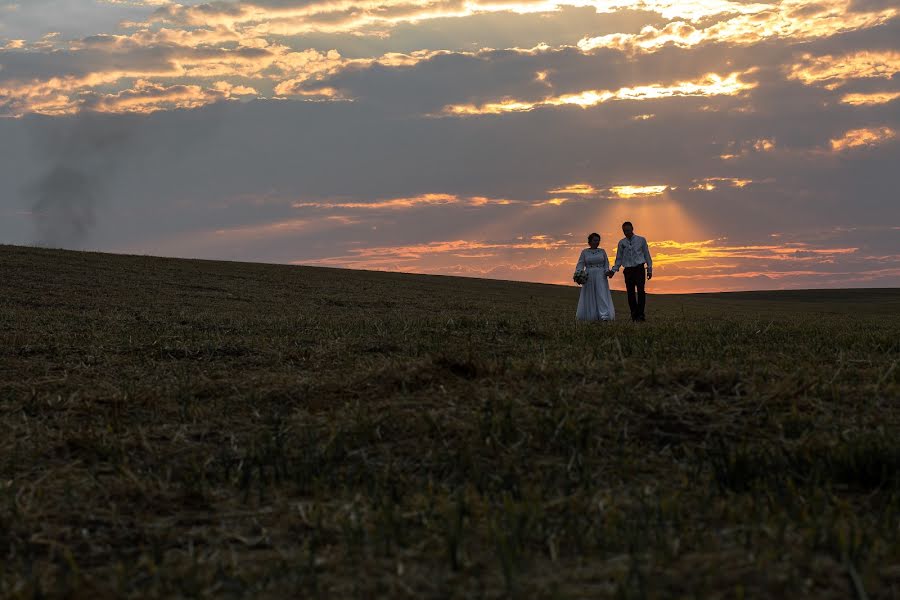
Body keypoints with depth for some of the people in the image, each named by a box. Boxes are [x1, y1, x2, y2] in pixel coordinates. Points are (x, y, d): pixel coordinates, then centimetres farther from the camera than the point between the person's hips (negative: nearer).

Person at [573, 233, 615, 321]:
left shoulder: (602, 251, 10)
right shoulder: (584, 252, 7)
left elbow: (606, 264, 8)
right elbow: (580, 264, 1)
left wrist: (607, 272, -10)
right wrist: (578, 274, -15)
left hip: (601, 277, 0)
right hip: (589, 277, 0)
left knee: (602, 295, -12)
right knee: (589, 297, 3)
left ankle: (604, 316, -21)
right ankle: (590, 316, 12)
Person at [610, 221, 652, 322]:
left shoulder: (641, 240, 6)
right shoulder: (622, 243, 10)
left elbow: (647, 255, 9)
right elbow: (619, 258, 15)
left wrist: (649, 269, 6)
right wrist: (614, 270, 2)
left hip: (639, 269, -3)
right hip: (628, 270, 3)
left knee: (640, 291, -14)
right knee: (630, 293, 0)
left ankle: (640, 314, -17)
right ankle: (634, 315, 3)